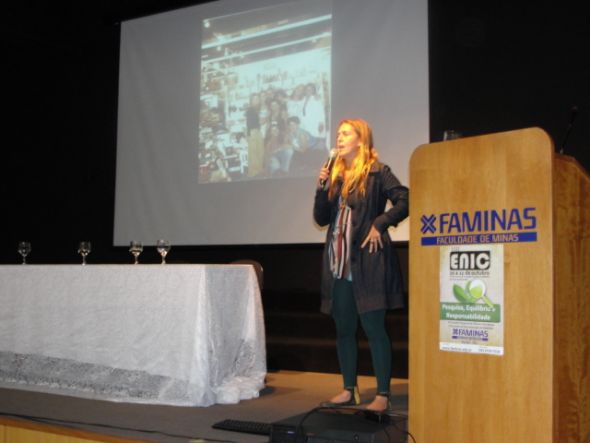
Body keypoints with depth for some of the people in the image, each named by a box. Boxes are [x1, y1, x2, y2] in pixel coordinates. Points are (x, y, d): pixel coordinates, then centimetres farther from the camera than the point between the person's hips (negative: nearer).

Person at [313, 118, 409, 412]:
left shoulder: (377, 172, -4)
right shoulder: (335, 174, 13)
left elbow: (405, 201, -12)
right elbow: (321, 218, 11)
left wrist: (380, 224, -13)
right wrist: (321, 188, -2)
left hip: (367, 262, -6)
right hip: (339, 264, 7)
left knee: (373, 328, -4)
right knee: (344, 329, 12)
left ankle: (383, 395, 4)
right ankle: (349, 390, 24)